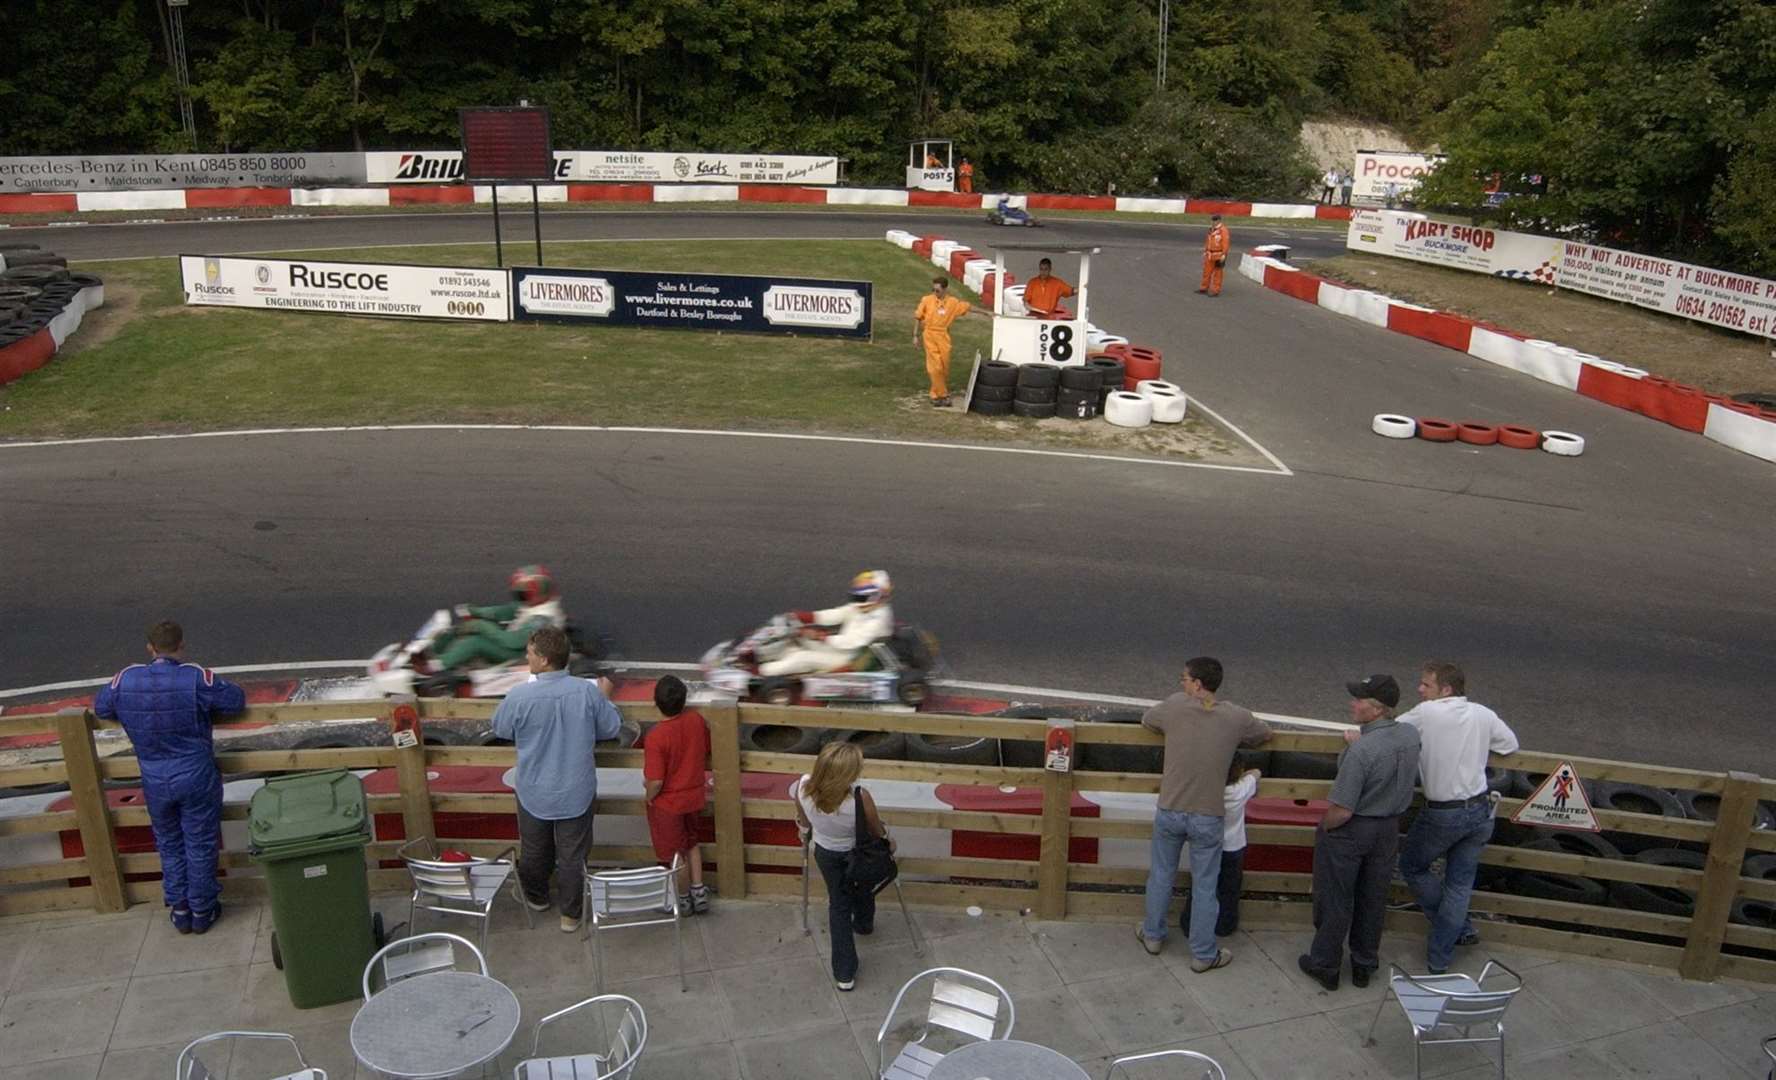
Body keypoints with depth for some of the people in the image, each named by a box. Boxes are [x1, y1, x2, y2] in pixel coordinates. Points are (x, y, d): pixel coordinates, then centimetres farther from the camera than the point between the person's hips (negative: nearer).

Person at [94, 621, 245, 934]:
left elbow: (100, 708, 10)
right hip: (197, 777, -3)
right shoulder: (196, 678, -17)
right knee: (200, 845, 12)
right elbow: (236, 699, -8)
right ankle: (202, 911, 24)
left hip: (154, 781, 3)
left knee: (169, 844, 21)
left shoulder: (125, 680, -7)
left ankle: (179, 910, 30)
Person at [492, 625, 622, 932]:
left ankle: (536, 897, 47)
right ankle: (570, 915, 29)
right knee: (572, 856, 16)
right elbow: (610, 729, -4)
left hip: (535, 793, 0)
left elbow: (501, 729, -2)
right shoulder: (588, 692, -19)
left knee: (535, 851, 24)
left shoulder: (520, 696, -23)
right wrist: (605, 697, 12)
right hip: (576, 793, 0)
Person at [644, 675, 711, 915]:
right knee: (691, 843, 28)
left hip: (668, 804, -5)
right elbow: (707, 752, 4)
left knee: (674, 854, 15)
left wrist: (649, 796, -6)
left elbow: (656, 782, -27)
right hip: (695, 797, 5)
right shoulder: (697, 720, -13)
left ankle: (683, 900, 33)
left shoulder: (656, 737, -29)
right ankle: (698, 892, 33)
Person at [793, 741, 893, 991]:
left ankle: (844, 973, 28)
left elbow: (804, 822, -9)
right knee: (862, 890, 32)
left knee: (839, 903, 23)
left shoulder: (803, 787, -33)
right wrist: (889, 841, 4)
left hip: (826, 853, 2)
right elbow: (876, 829, -19)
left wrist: (805, 833, 14)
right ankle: (864, 924, 64)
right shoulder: (860, 797, -42)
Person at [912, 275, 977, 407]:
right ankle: (941, 395, 1)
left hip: (943, 337, 2)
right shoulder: (927, 300, -5)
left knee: (944, 367, 3)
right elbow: (917, 317, 3)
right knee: (936, 367, -8)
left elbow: (968, 306, 13)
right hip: (930, 335, -2)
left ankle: (937, 394, 18)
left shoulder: (953, 302, 0)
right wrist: (915, 335, 2)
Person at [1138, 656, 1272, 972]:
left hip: (1170, 812, 1)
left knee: (1161, 876, 19)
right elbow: (1264, 733, 13)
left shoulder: (1176, 706, -10)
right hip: (1209, 817, 0)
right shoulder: (1236, 717, -8)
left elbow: (1146, 720, 10)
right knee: (1204, 886, 11)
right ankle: (1203, 954, 22)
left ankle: (1153, 936, 34)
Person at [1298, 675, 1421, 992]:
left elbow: (1342, 811, -26)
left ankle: (1325, 965, 27)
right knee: (1373, 898, 21)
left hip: (1350, 831, -7)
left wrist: (1323, 827, -8)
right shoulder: (1411, 735, -10)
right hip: (1389, 829, 7)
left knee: (1334, 900, 11)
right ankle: (1364, 965, 36)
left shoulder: (1361, 750, -32)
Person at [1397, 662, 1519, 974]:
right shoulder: (1483, 714, -1)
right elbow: (1511, 745, 14)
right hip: (1481, 812, 5)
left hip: (1443, 815, -5)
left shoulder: (1426, 713, -15)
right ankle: (1439, 959, 19)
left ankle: (1459, 928, 24)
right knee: (1460, 884, 13)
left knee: (1412, 867, 18)